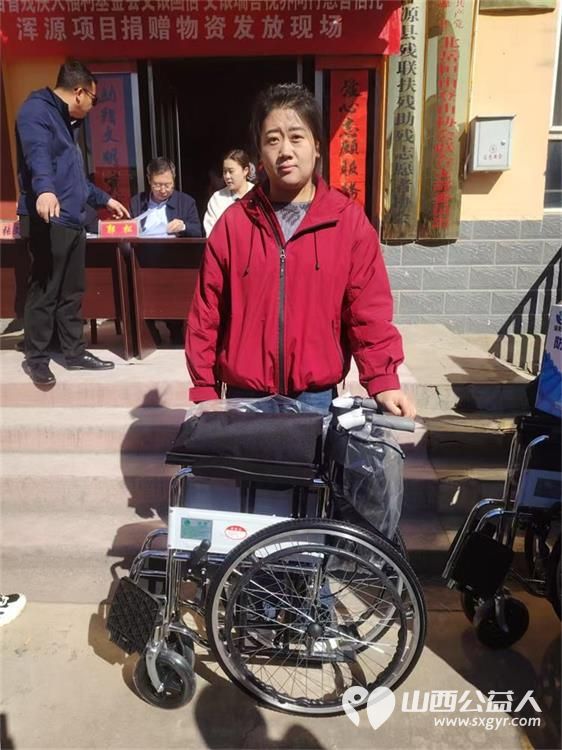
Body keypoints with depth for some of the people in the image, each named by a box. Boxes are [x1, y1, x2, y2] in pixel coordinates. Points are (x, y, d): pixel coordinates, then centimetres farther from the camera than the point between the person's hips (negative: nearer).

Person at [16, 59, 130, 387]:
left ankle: (75, 352, 20)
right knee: (45, 291, -4)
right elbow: (37, 153, -27)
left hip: (73, 220, 10)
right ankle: (35, 357, 8)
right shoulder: (36, 110, -6)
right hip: (49, 220, -10)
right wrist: (44, 189, -45)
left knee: (72, 292, 12)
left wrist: (105, 199, 42)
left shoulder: (66, 121, 25)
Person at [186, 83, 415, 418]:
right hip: (246, 397, 1)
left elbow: (369, 311, -4)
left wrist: (384, 380, -15)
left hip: (316, 397, 0)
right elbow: (207, 314, 1)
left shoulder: (350, 221, -3)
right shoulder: (233, 222, -1)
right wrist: (204, 390, 1)